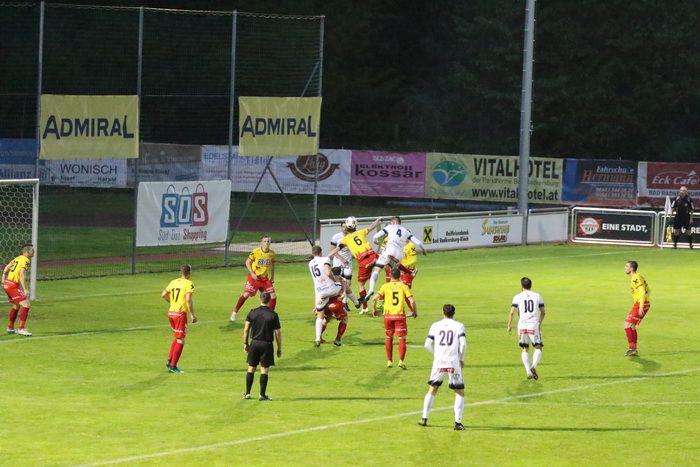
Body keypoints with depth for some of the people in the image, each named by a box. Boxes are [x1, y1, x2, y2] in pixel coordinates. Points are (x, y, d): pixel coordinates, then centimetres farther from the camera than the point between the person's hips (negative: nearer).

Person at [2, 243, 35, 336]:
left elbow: (5, 269, 22)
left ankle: (10, 328, 37)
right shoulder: (26, 260, -11)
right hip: (13, 285, -10)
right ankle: (21, 329, -17)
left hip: (7, 283, 10)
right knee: (26, 305, -13)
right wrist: (25, 289, -28)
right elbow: (22, 274, -24)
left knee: (16, 305, 26)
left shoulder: (18, 258, 16)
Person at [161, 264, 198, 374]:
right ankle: (173, 365, 0)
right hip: (181, 313, -7)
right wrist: (192, 315, -16)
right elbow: (188, 299, -21)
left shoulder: (173, 282, 10)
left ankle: (169, 361, 22)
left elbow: (163, 294, 13)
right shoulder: (188, 284, -10)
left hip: (171, 312, 7)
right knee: (180, 340, 1)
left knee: (176, 337, 23)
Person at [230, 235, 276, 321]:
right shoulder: (256, 252, -14)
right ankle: (234, 313, 4)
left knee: (273, 296, -4)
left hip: (265, 278, 4)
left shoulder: (271, 253, -1)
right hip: (254, 277, -4)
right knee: (246, 295, -12)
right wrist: (252, 274, -16)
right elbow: (247, 262, -7)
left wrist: (272, 277, 12)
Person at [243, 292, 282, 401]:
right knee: (264, 370, 2)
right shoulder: (273, 315, -8)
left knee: (251, 368, 11)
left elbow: (246, 329, 0)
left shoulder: (252, 313, -1)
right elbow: (278, 333, -6)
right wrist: (279, 348, 3)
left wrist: (245, 343, 11)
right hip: (267, 344, -2)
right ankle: (262, 395, 3)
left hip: (254, 343, 2)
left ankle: (247, 393, 14)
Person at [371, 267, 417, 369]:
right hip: (400, 315, -2)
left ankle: (389, 361, 19)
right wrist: (414, 312, 9)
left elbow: (375, 298, -3)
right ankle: (401, 361, -10)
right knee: (402, 338, 2)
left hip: (388, 315, 2)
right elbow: (411, 301, -7)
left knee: (389, 338, 16)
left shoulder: (386, 286, 3)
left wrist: (375, 310, 12)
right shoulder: (403, 286, 1)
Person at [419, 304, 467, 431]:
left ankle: (424, 418, 14)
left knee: (432, 390, 17)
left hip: (438, 363, 2)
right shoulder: (459, 326, 1)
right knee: (460, 393, 8)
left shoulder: (435, 326, 6)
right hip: (454, 363, -2)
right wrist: (461, 359, 6)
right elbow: (463, 344, -9)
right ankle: (457, 422, -4)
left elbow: (427, 344, 3)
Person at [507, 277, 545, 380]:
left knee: (525, 349, 13)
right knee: (538, 348, 7)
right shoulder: (537, 296, 6)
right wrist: (539, 323, 26)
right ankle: (533, 366, -18)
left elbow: (512, 312, -4)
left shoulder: (517, 297, 2)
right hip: (534, 325, -1)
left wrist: (509, 326, 5)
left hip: (522, 325, 1)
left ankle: (528, 372, 2)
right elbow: (543, 312, 10)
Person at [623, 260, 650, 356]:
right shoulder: (637, 277, 16)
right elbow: (647, 290, 23)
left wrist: (641, 307, -25)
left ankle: (632, 348, -11)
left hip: (640, 305, -10)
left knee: (628, 324, -10)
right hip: (638, 305, 10)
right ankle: (634, 350, 18)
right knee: (631, 326, 15)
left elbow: (643, 292, -22)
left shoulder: (636, 278, -15)